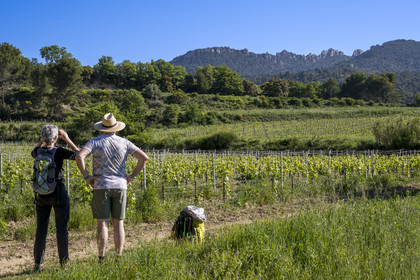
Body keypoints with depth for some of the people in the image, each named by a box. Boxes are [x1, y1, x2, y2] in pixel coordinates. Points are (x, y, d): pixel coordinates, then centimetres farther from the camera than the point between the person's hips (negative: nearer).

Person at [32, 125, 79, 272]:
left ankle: (38, 264, 11)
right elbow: (78, 154, -5)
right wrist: (67, 139, 1)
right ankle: (64, 263, 7)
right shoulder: (58, 152, -15)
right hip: (59, 194, -4)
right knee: (62, 228, 4)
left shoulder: (39, 151, -1)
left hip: (42, 196, 4)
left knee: (41, 229, 10)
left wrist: (43, 140, 20)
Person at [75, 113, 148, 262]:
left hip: (101, 187, -2)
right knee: (118, 224, 6)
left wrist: (86, 177, -9)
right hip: (120, 187, 2)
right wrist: (132, 176, 3)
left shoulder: (95, 142, -2)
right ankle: (118, 259, 6)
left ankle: (101, 259, 1)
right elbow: (144, 157, -3)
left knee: (102, 224, 1)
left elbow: (79, 157, -18)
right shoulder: (124, 142, 4)